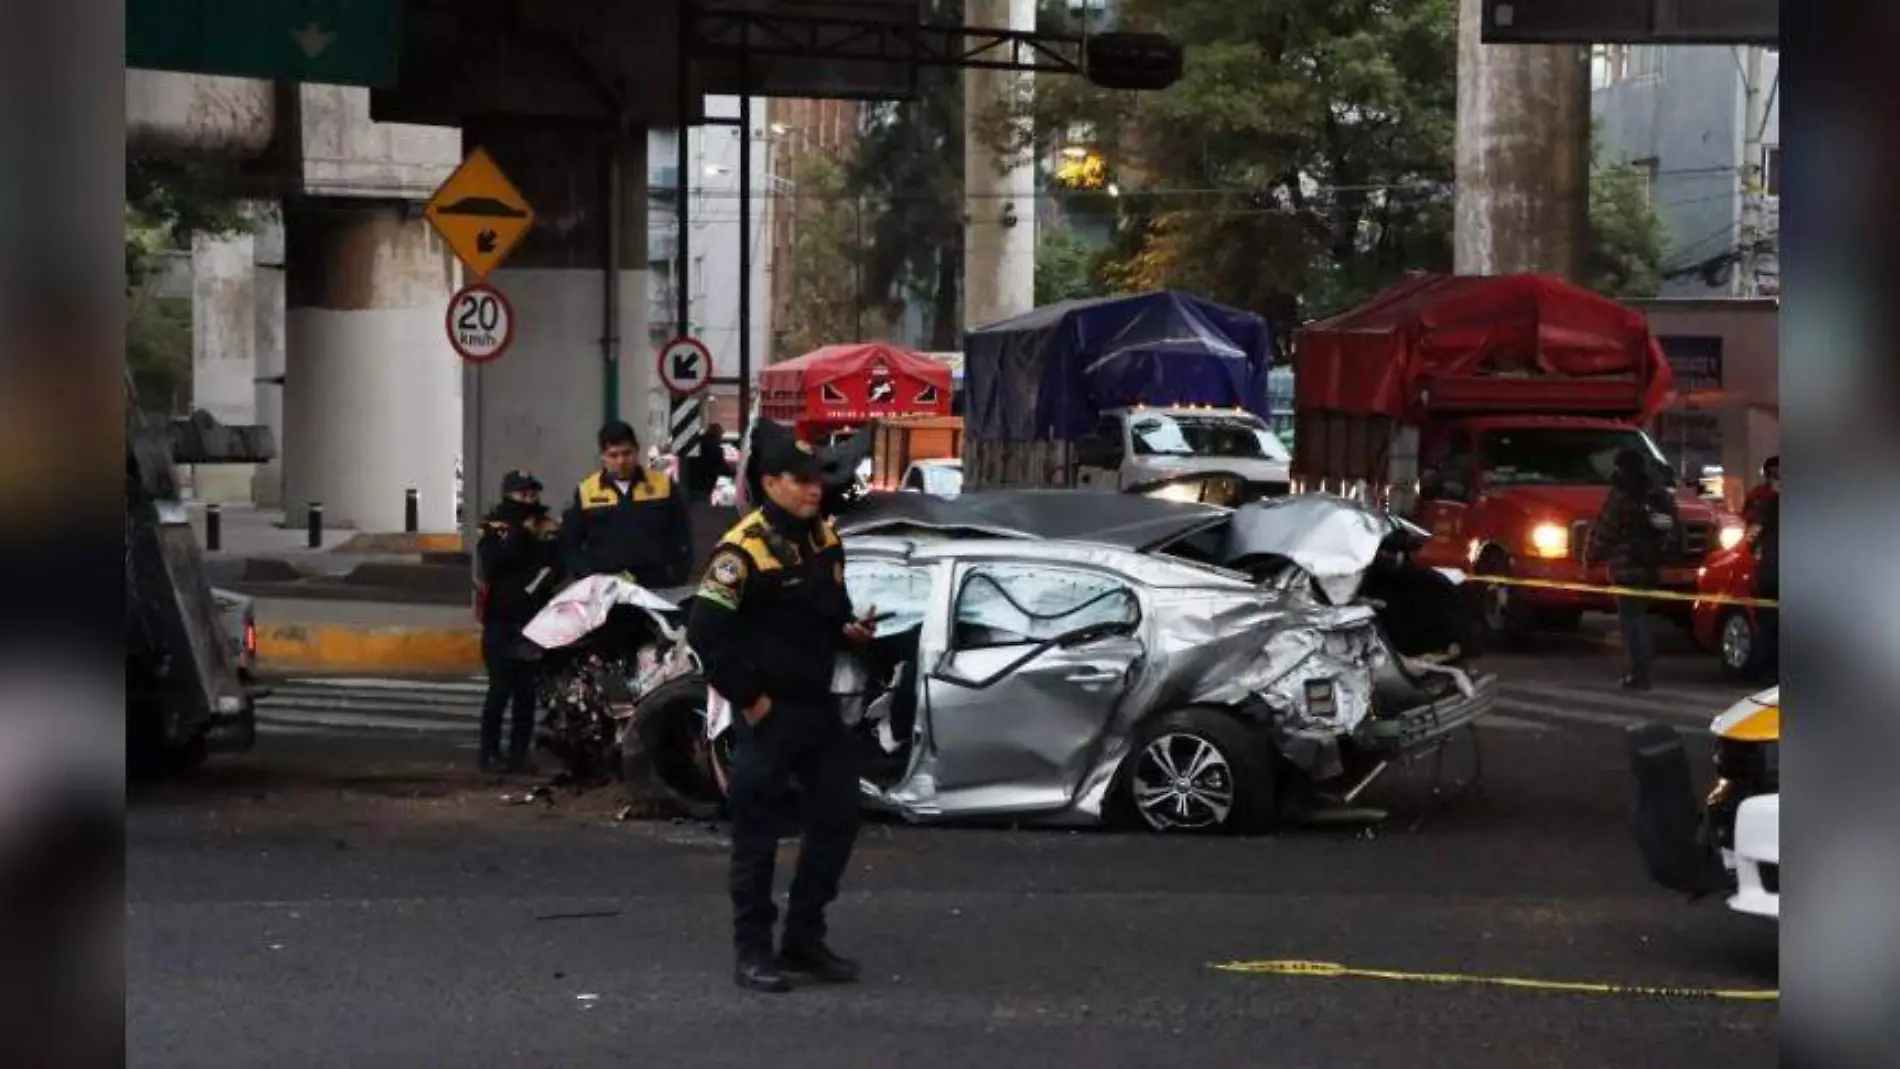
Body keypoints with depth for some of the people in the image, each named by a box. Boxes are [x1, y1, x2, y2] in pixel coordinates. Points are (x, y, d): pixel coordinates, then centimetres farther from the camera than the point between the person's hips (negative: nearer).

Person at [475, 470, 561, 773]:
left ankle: (519, 752, 12)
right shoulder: (495, 526, -1)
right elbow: (494, 560, -19)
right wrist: (522, 532, -18)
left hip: (536, 620, 4)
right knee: (501, 688, -7)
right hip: (502, 620, -4)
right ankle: (490, 752, -2)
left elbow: (556, 566, 0)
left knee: (527, 690, 6)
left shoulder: (545, 527, 10)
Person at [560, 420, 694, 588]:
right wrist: (588, 578, -7)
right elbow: (568, 544, 8)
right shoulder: (586, 492, 3)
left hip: (659, 587, 0)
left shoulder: (664, 485, 5)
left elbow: (682, 539, 9)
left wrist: (678, 579, -2)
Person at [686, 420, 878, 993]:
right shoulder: (746, 548, -18)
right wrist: (746, 698, -18)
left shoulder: (826, 537, 7)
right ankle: (753, 952, 8)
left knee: (837, 818, 11)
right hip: (768, 710, -8)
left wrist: (849, 628, -1)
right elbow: (704, 628, -23)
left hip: (819, 704, 8)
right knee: (758, 833, -1)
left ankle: (804, 939, 22)